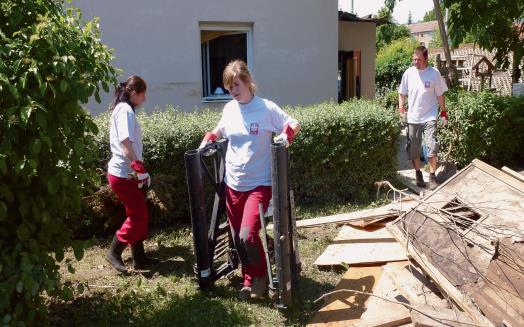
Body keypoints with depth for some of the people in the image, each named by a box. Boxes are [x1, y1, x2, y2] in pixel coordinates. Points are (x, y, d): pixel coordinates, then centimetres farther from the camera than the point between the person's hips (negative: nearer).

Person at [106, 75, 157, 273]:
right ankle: (114, 253, 11)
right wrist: (139, 167, -28)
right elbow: (126, 143, -25)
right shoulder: (125, 110, -14)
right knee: (138, 215, -1)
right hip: (124, 174, -10)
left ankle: (139, 257, 21)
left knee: (138, 214, 13)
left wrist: (137, 168, 20)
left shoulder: (121, 109, 16)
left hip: (125, 172, 10)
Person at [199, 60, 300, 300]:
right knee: (238, 239, 10)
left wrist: (286, 135, -21)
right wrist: (208, 139, 6)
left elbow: (294, 124, -1)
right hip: (233, 184, 5)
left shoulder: (267, 108, -9)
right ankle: (249, 279, 30)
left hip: (259, 184, -5)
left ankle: (261, 276, 11)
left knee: (248, 235, -17)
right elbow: (220, 130, 24)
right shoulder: (229, 109, 5)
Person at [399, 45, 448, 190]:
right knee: (413, 149, 8)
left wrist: (444, 113, 3)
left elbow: (440, 95, 3)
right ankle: (418, 173, 26)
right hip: (412, 118, 3)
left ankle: (432, 175, 2)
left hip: (429, 117, -2)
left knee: (432, 147, -12)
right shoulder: (408, 73, 1)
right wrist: (401, 108, -1)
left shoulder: (434, 73, -4)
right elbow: (402, 94, 10)